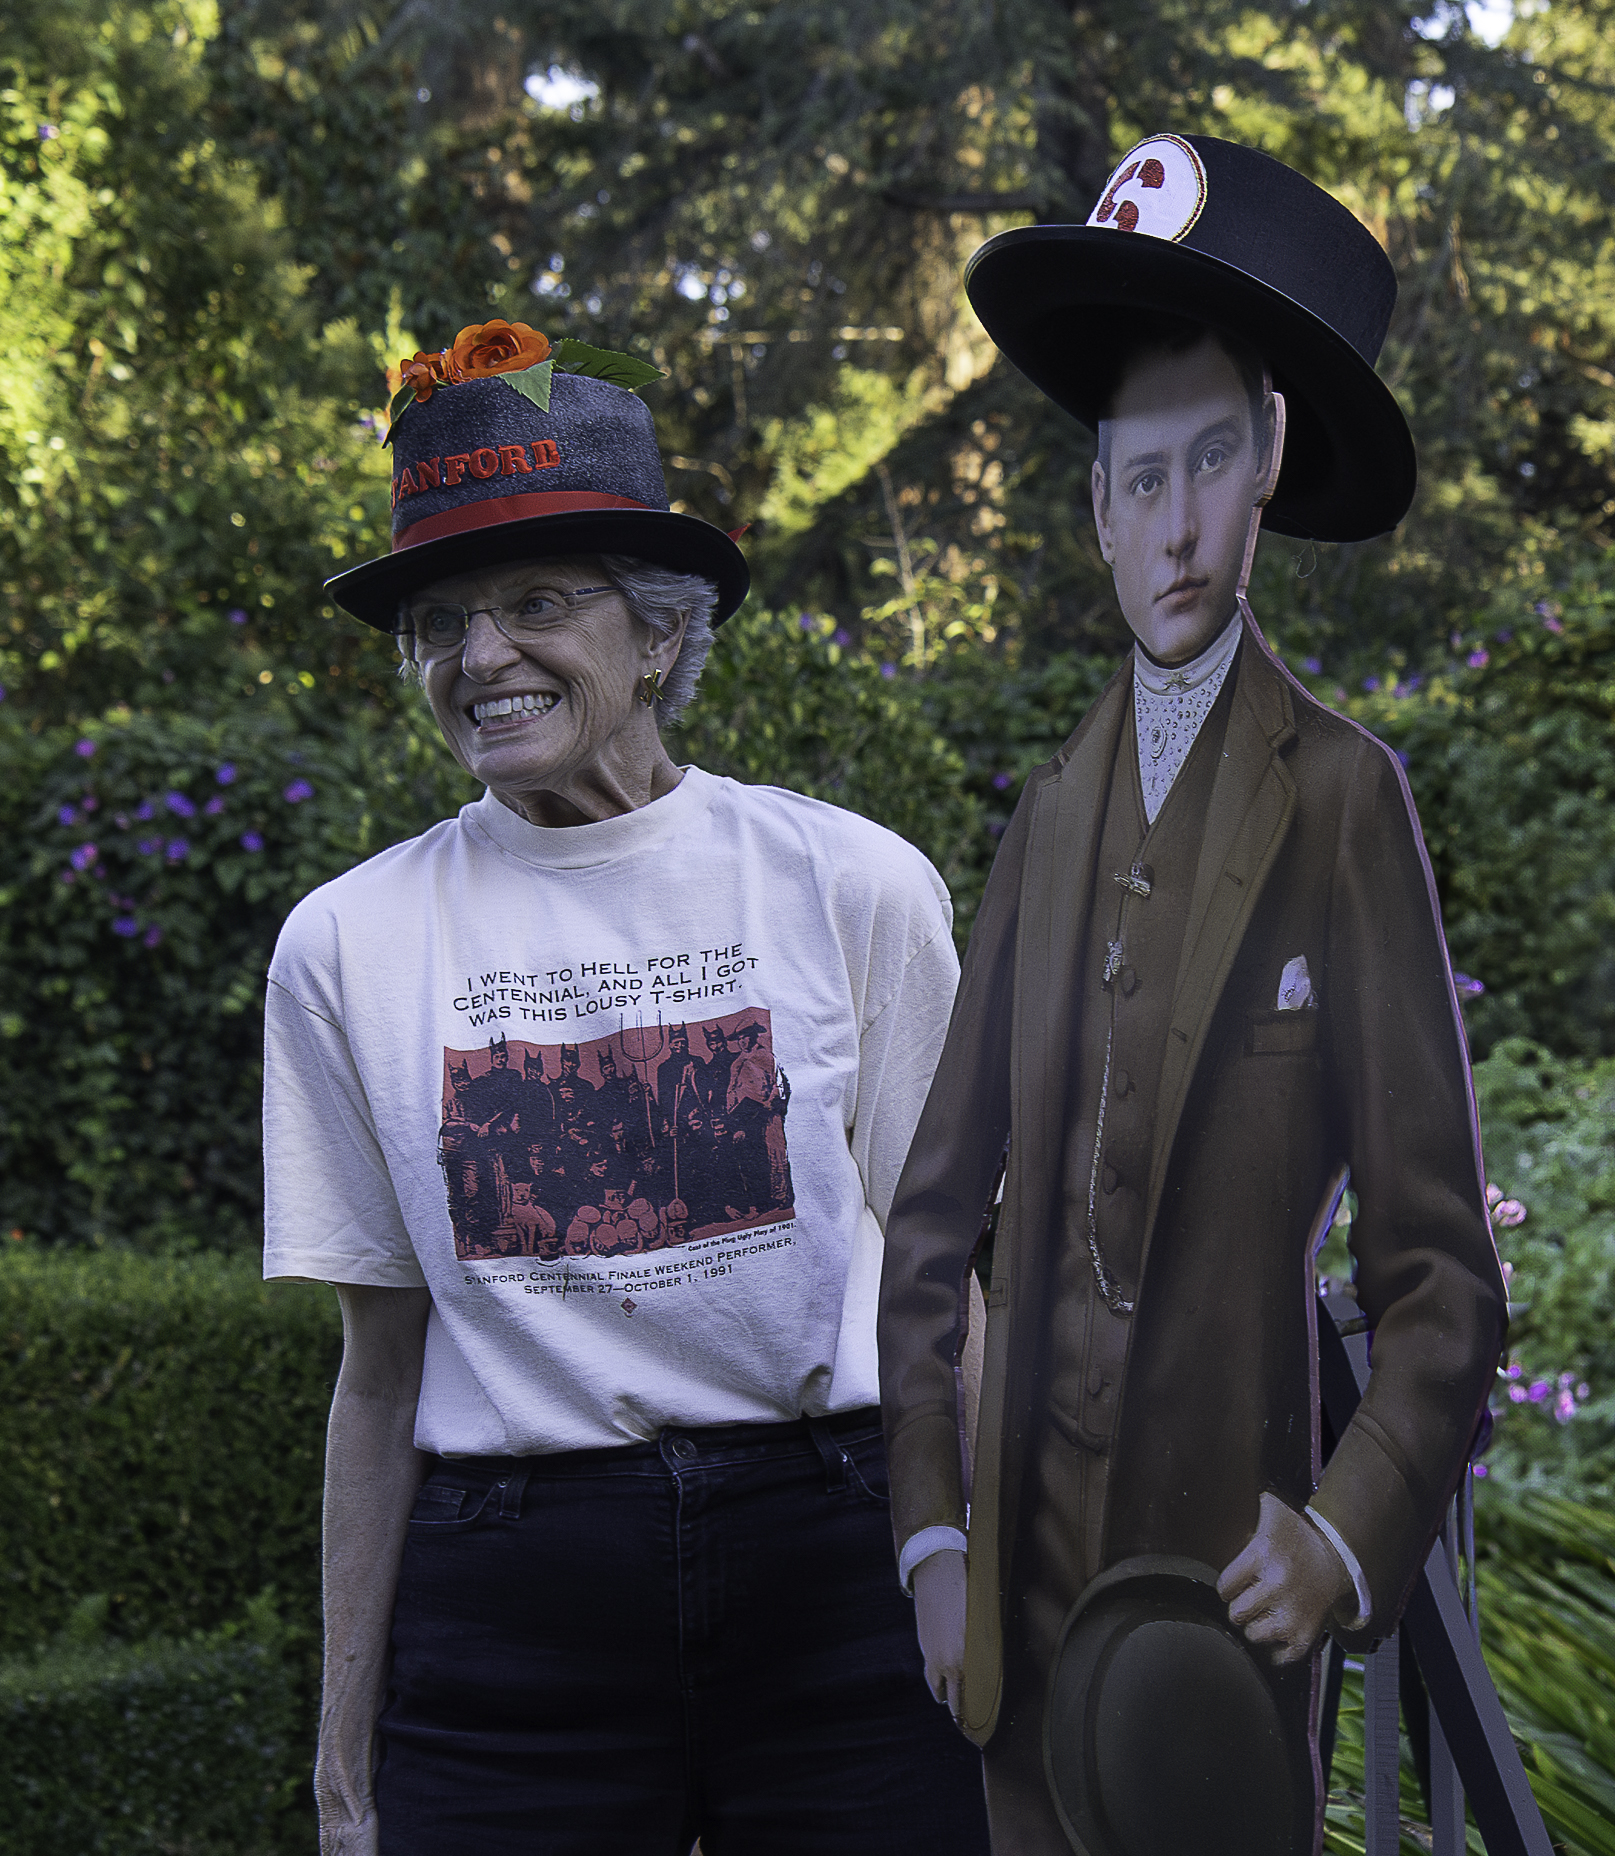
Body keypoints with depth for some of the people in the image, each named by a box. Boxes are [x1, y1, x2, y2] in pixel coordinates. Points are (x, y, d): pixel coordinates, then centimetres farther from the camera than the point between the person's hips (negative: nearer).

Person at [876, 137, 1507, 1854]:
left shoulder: (1343, 805, -7)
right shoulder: (1048, 821, 8)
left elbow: (1440, 1278, -6)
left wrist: (1347, 1541, -19)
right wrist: (930, 1538, 4)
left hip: (1222, 1598, -4)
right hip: (1022, 1591, 4)